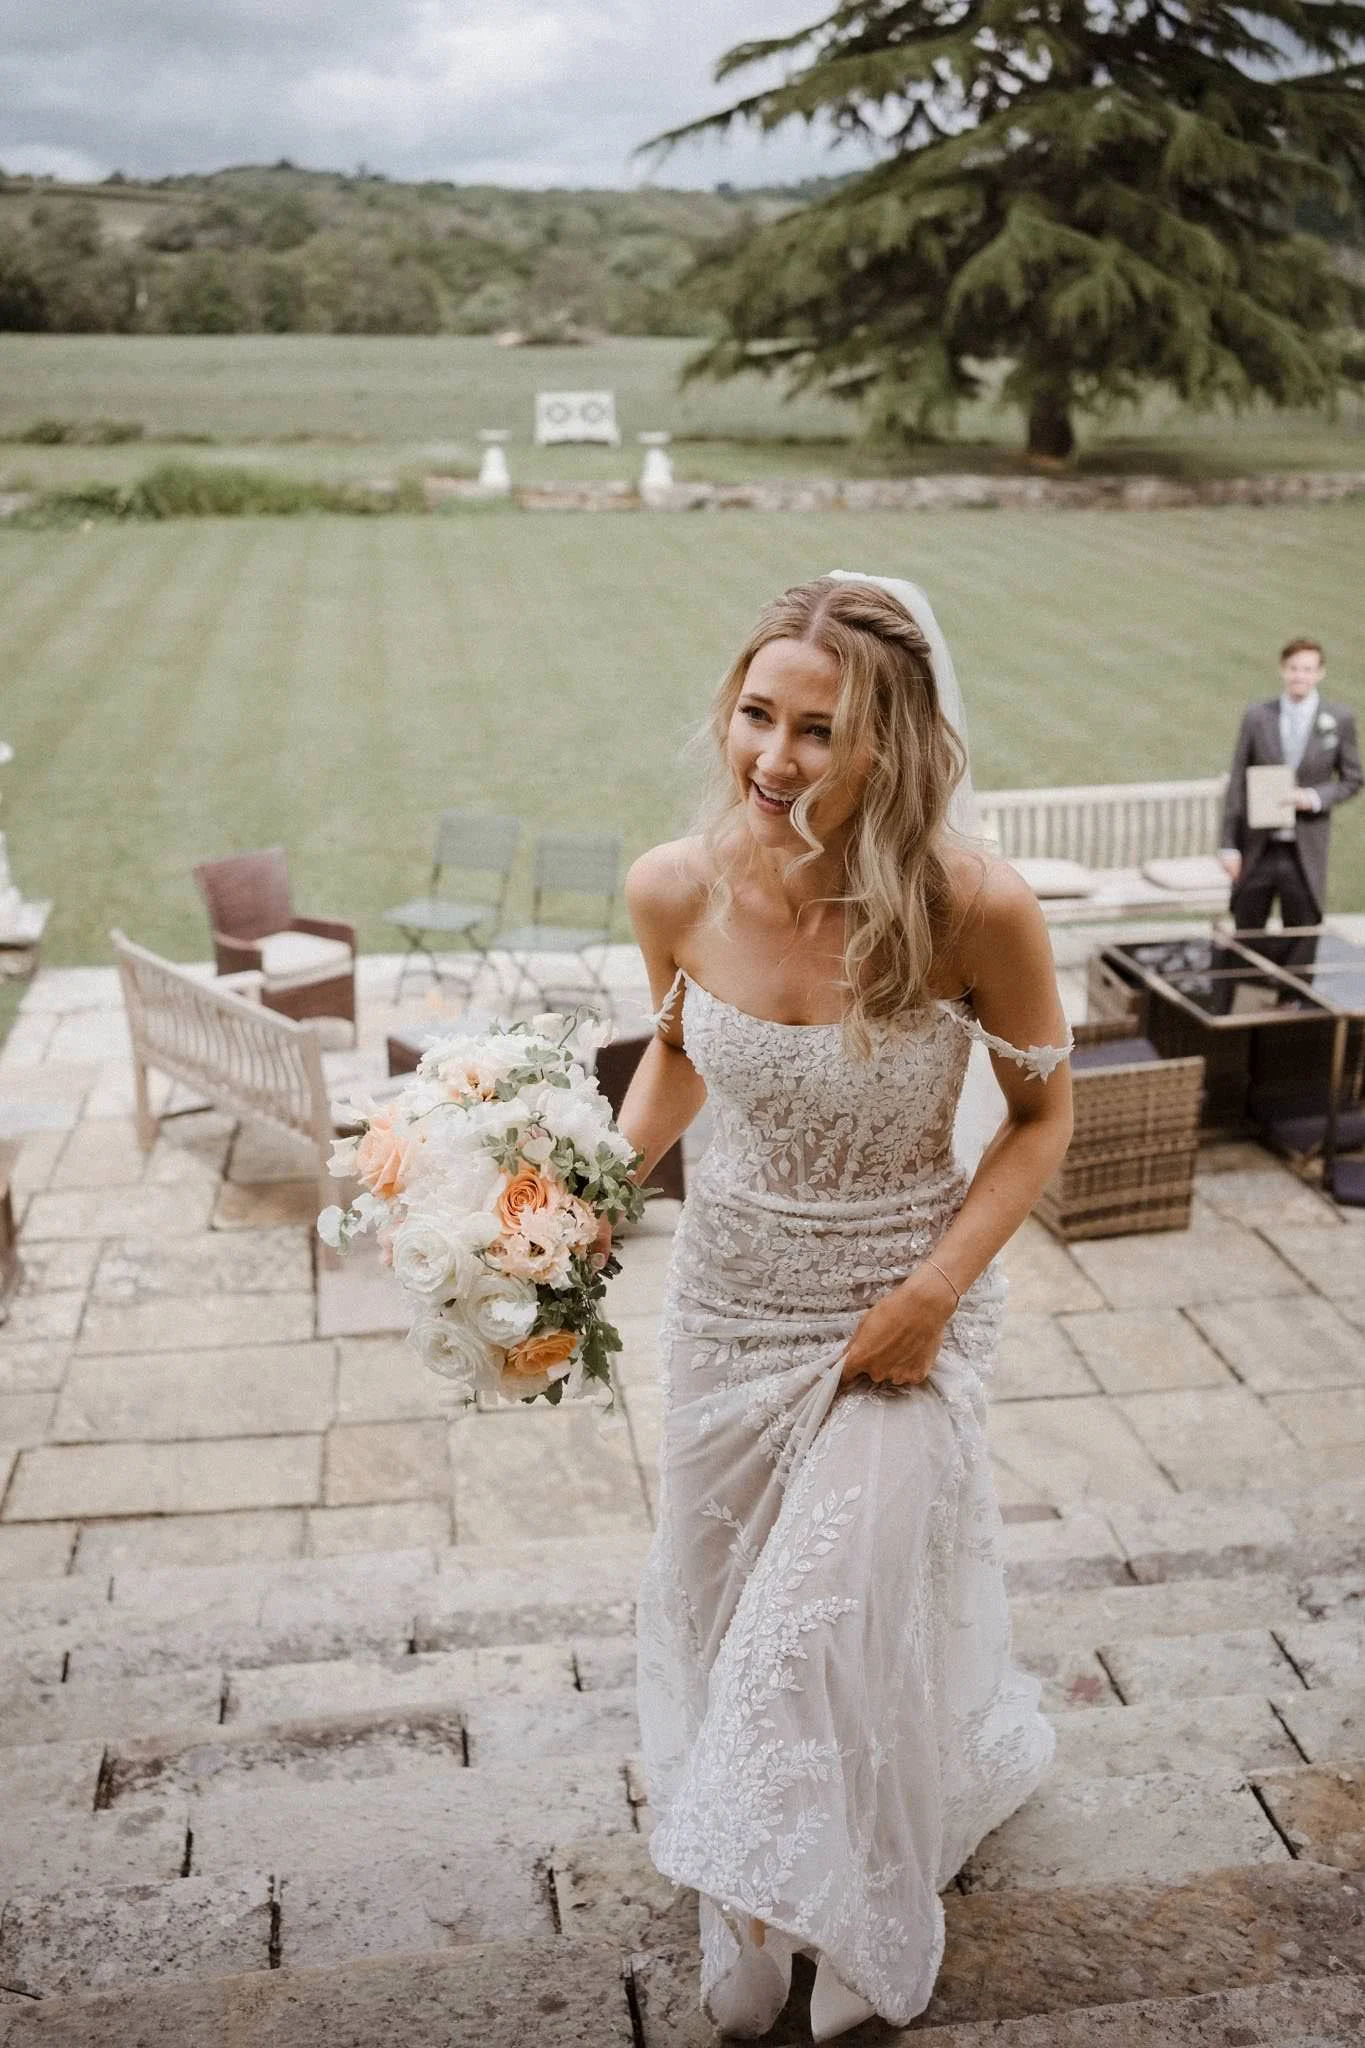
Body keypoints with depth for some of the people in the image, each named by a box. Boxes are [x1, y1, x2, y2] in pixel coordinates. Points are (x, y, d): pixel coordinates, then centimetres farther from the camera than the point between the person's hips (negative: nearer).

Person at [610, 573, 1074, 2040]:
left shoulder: (973, 909, -26)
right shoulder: (675, 889, -16)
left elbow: (1041, 1115, -9)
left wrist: (934, 1289, -19)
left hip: (900, 1309, -3)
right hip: (727, 1297, 4)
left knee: (834, 1623, -1)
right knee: (721, 1609, 19)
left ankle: (851, 1925, 34)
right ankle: (745, 1914, 48)